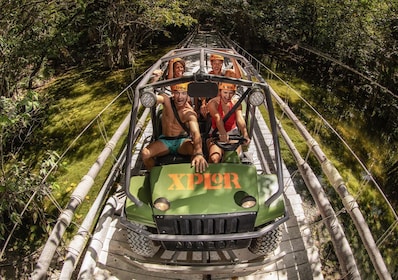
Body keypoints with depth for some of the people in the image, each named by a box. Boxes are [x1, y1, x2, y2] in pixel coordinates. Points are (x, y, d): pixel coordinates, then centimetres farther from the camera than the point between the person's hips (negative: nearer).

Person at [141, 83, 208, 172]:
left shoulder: (189, 113, -19)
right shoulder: (167, 100, -11)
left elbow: (196, 133, -36)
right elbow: (157, 98, -35)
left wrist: (199, 153, -56)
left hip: (182, 141, -2)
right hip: (165, 141, 2)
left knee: (196, 150, -34)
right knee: (145, 153, -25)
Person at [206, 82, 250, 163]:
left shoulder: (236, 103, 0)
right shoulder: (213, 103, -8)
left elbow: (240, 119, -17)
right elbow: (218, 118, -27)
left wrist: (245, 134, -37)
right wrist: (223, 134, -46)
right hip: (216, 135, -2)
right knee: (214, 158, -28)